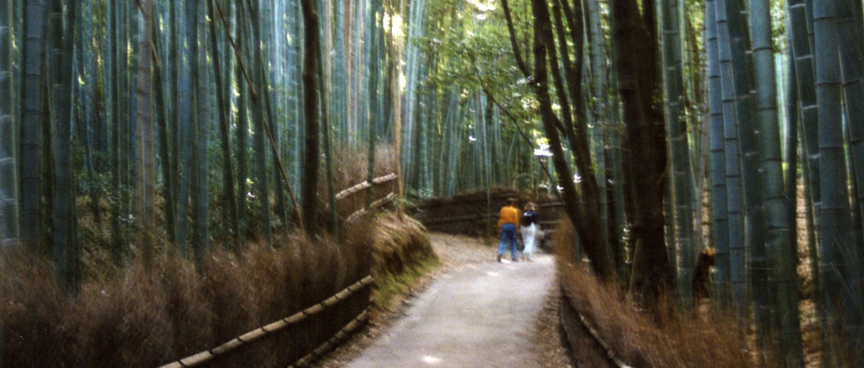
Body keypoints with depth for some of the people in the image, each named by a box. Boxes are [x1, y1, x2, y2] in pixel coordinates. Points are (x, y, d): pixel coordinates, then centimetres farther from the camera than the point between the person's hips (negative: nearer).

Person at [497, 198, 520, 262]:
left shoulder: (503, 209, 6)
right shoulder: (514, 210, -5)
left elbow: (500, 219, 6)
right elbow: (516, 220, -6)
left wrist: (499, 227, 9)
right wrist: (517, 227, 0)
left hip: (504, 226, 3)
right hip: (512, 226, -3)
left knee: (503, 241, 0)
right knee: (513, 242, 9)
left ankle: (500, 253, -23)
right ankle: (513, 256, 13)